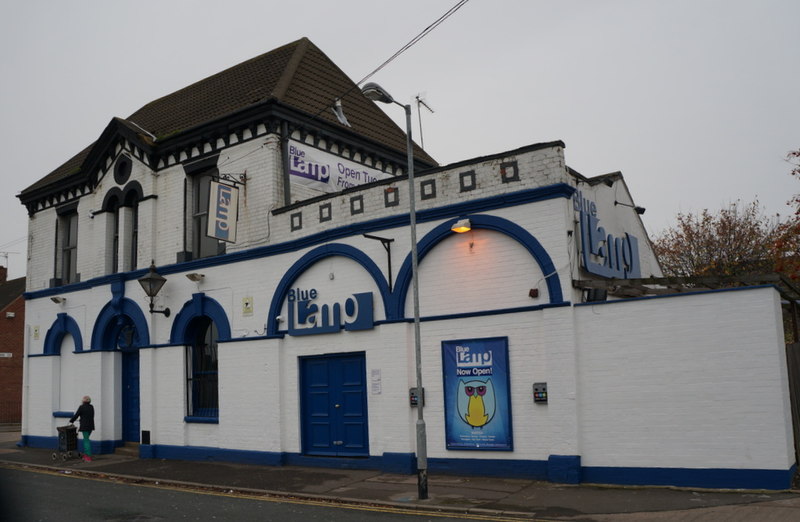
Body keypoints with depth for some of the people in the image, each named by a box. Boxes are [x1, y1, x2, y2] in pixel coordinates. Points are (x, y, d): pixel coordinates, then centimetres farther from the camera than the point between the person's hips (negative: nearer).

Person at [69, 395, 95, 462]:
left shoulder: (81, 407, -10)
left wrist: (71, 421, 12)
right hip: (91, 426, 6)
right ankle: (85, 455, 19)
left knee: (86, 441, -3)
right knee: (86, 439, 19)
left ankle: (89, 457, -5)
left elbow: (76, 415, -3)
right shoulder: (91, 407, 9)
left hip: (84, 426, -6)